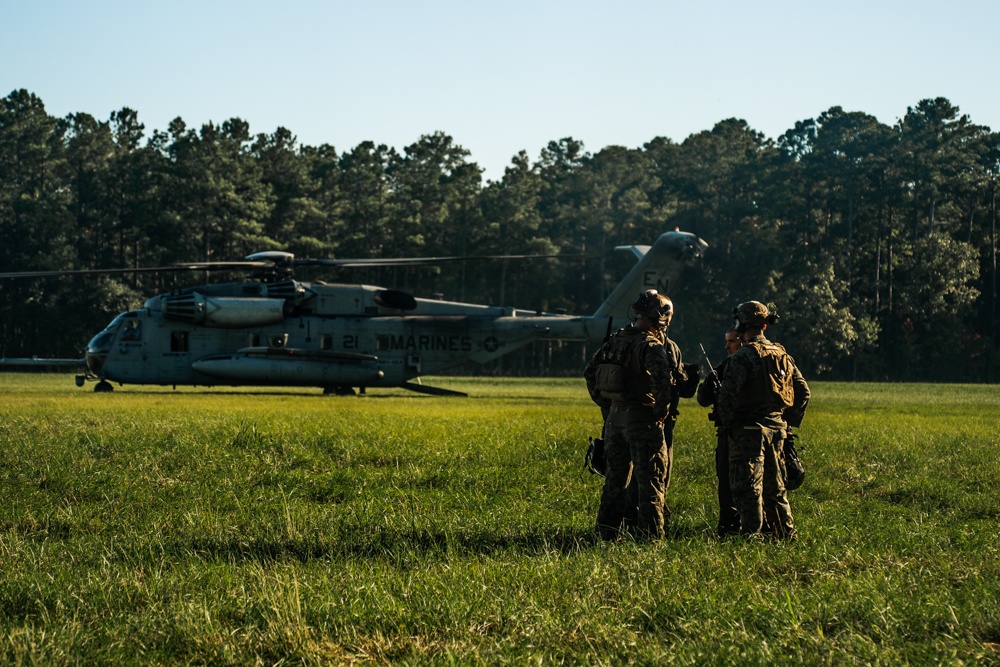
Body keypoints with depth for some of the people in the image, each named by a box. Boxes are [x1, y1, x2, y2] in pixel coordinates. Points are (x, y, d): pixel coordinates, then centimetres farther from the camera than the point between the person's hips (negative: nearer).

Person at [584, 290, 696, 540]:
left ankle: (608, 530, 20)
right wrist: (662, 410, -16)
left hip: (614, 417, 7)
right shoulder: (652, 345, -14)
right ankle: (650, 534, 0)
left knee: (615, 477, 15)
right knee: (650, 480, 0)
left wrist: (605, 404, 20)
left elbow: (590, 372, 16)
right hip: (643, 421, -7)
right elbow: (663, 378, -30)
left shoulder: (613, 341, 9)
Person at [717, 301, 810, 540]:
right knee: (774, 486, 17)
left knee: (747, 487, -4)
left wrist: (727, 424, -7)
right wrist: (790, 422, 18)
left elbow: (728, 394, -20)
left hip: (749, 430, -7)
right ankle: (787, 534, 21)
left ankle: (751, 535, -6)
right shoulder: (782, 354, 9)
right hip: (776, 429, 7)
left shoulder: (743, 357, -13)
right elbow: (803, 392, 14)